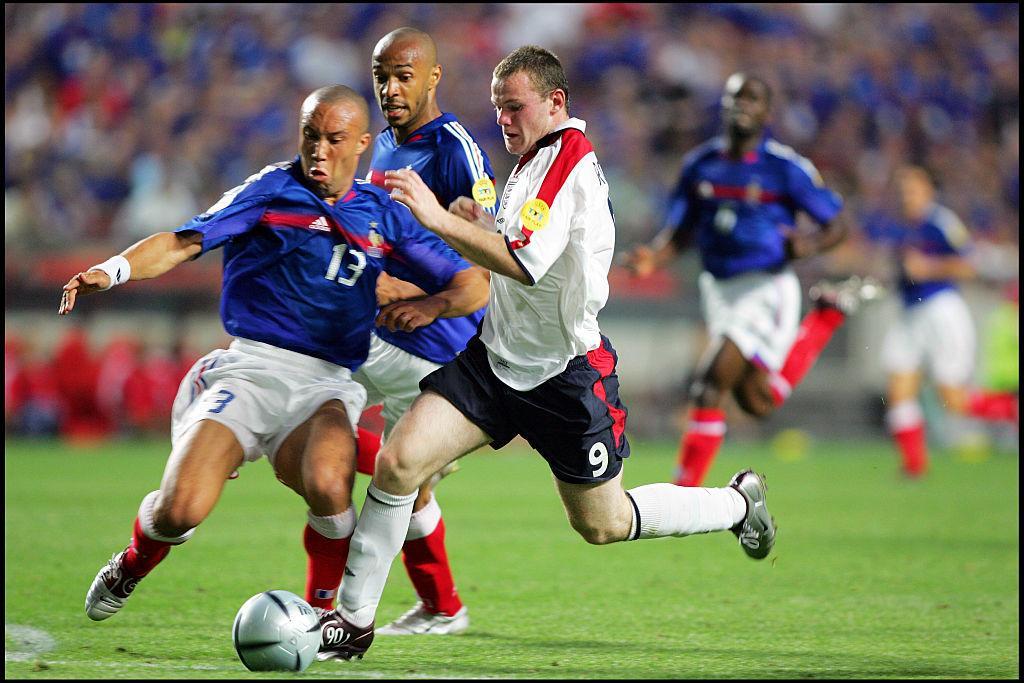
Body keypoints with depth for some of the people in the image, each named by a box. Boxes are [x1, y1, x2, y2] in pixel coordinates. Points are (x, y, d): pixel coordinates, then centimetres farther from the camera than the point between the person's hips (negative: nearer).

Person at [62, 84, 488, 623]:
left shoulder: (383, 214, 14)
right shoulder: (272, 190, 5)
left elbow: (470, 284, 14)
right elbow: (184, 242, -5)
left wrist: (428, 306, -8)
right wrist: (112, 269, -23)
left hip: (325, 381, 1)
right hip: (249, 368, -1)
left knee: (328, 487, -33)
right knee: (179, 512, -19)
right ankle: (132, 565, 19)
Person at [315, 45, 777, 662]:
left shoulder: (569, 158, -20)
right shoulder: (534, 160, 9)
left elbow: (526, 264, -33)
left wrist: (442, 220, -36)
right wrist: (476, 224, 3)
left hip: (566, 374, -8)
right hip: (498, 357, 8)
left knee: (602, 524, 8)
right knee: (398, 462, -10)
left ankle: (739, 504, 33)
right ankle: (353, 622, -3)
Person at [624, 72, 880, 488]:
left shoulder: (784, 168, -11)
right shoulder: (700, 165, 4)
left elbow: (837, 226, -5)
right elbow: (680, 233, 10)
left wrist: (811, 245, -26)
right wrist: (652, 258, -10)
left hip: (766, 287, -6)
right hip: (719, 289, 6)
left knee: (710, 387, -17)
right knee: (758, 402, 14)